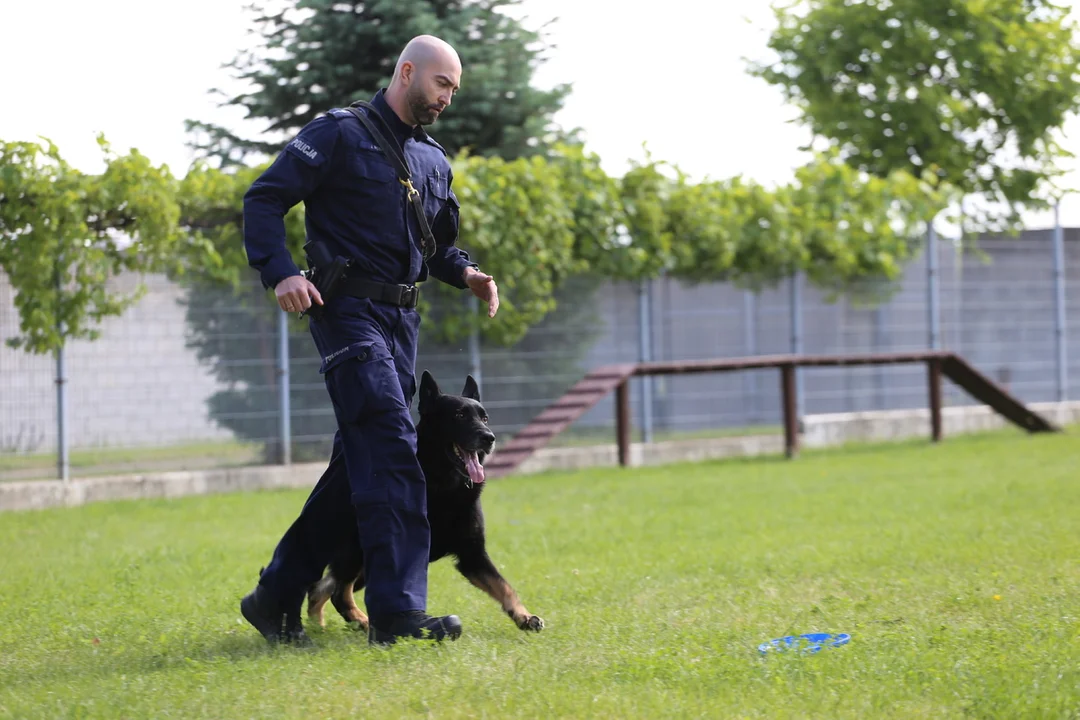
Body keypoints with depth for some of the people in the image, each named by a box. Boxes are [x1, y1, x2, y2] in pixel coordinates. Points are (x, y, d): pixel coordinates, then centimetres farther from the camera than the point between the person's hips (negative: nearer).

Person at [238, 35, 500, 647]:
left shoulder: (435, 162, 19)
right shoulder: (342, 134, -3)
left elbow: (440, 246, 28)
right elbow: (264, 198, -8)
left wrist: (466, 273, 6)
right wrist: (280, 272, -22)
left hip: (401, 319, 8)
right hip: (348, 309, -8)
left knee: (360, 464, 8)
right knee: (391, 448, -19)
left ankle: (277, 597, 17)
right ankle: (398, 611, -22)